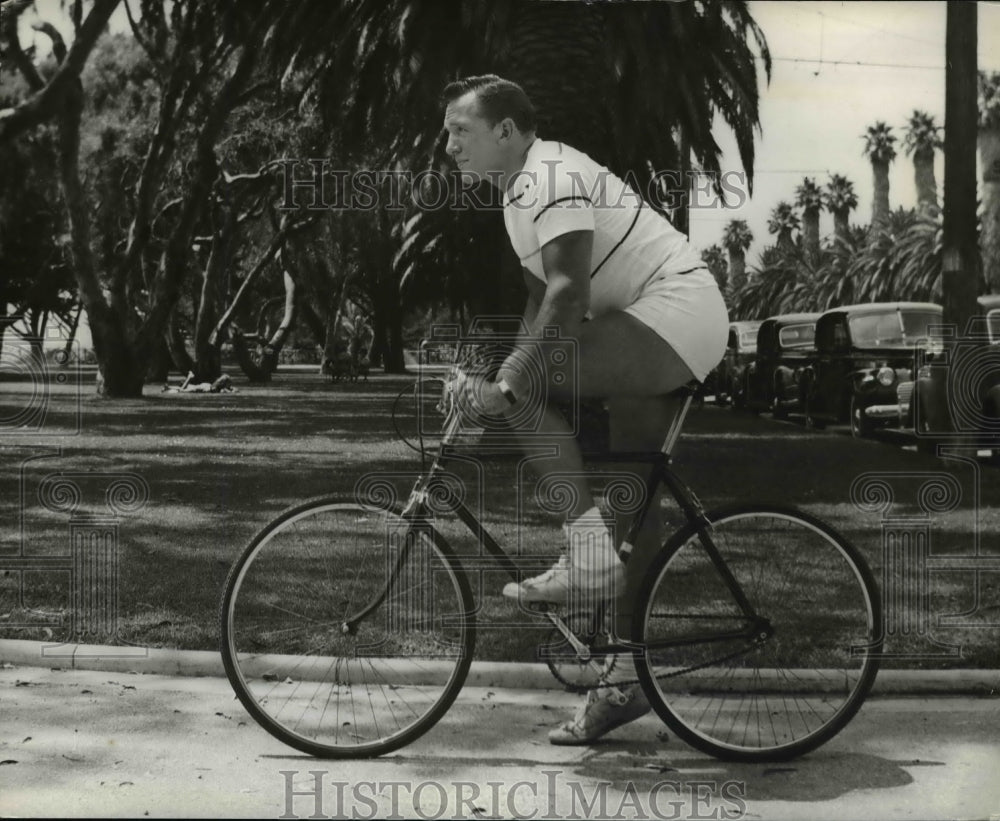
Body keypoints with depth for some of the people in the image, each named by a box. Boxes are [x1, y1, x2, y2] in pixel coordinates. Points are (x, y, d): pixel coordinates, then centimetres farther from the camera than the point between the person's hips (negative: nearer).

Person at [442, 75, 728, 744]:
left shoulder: (550, 177, -15)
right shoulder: (523, 188, 17)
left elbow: (569, 292, -27)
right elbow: (542, 297, 20)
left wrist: (512, 382, -28)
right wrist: (511, 372, 9)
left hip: (677, 311, -10)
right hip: (661, 335, 10)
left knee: (531, 389, -23)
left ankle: (590, 551, -19)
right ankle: (628, 680, 12)